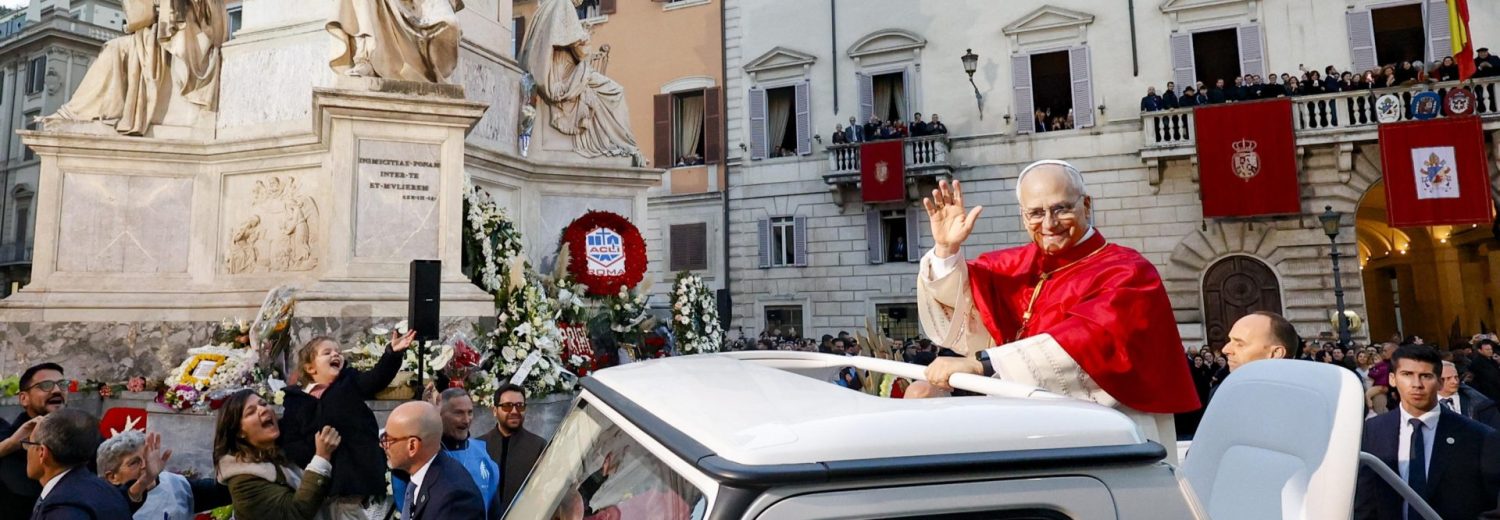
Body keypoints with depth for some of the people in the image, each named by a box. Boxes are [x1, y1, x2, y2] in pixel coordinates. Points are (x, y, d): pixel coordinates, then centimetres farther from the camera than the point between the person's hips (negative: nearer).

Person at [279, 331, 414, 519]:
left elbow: (377, 377, -12)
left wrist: (393, 353, -31)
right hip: (331, 481, 0)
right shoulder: (295, 399, 8)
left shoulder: (349, 382, 9)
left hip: (366, 472, 0)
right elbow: (289, 442, 3)